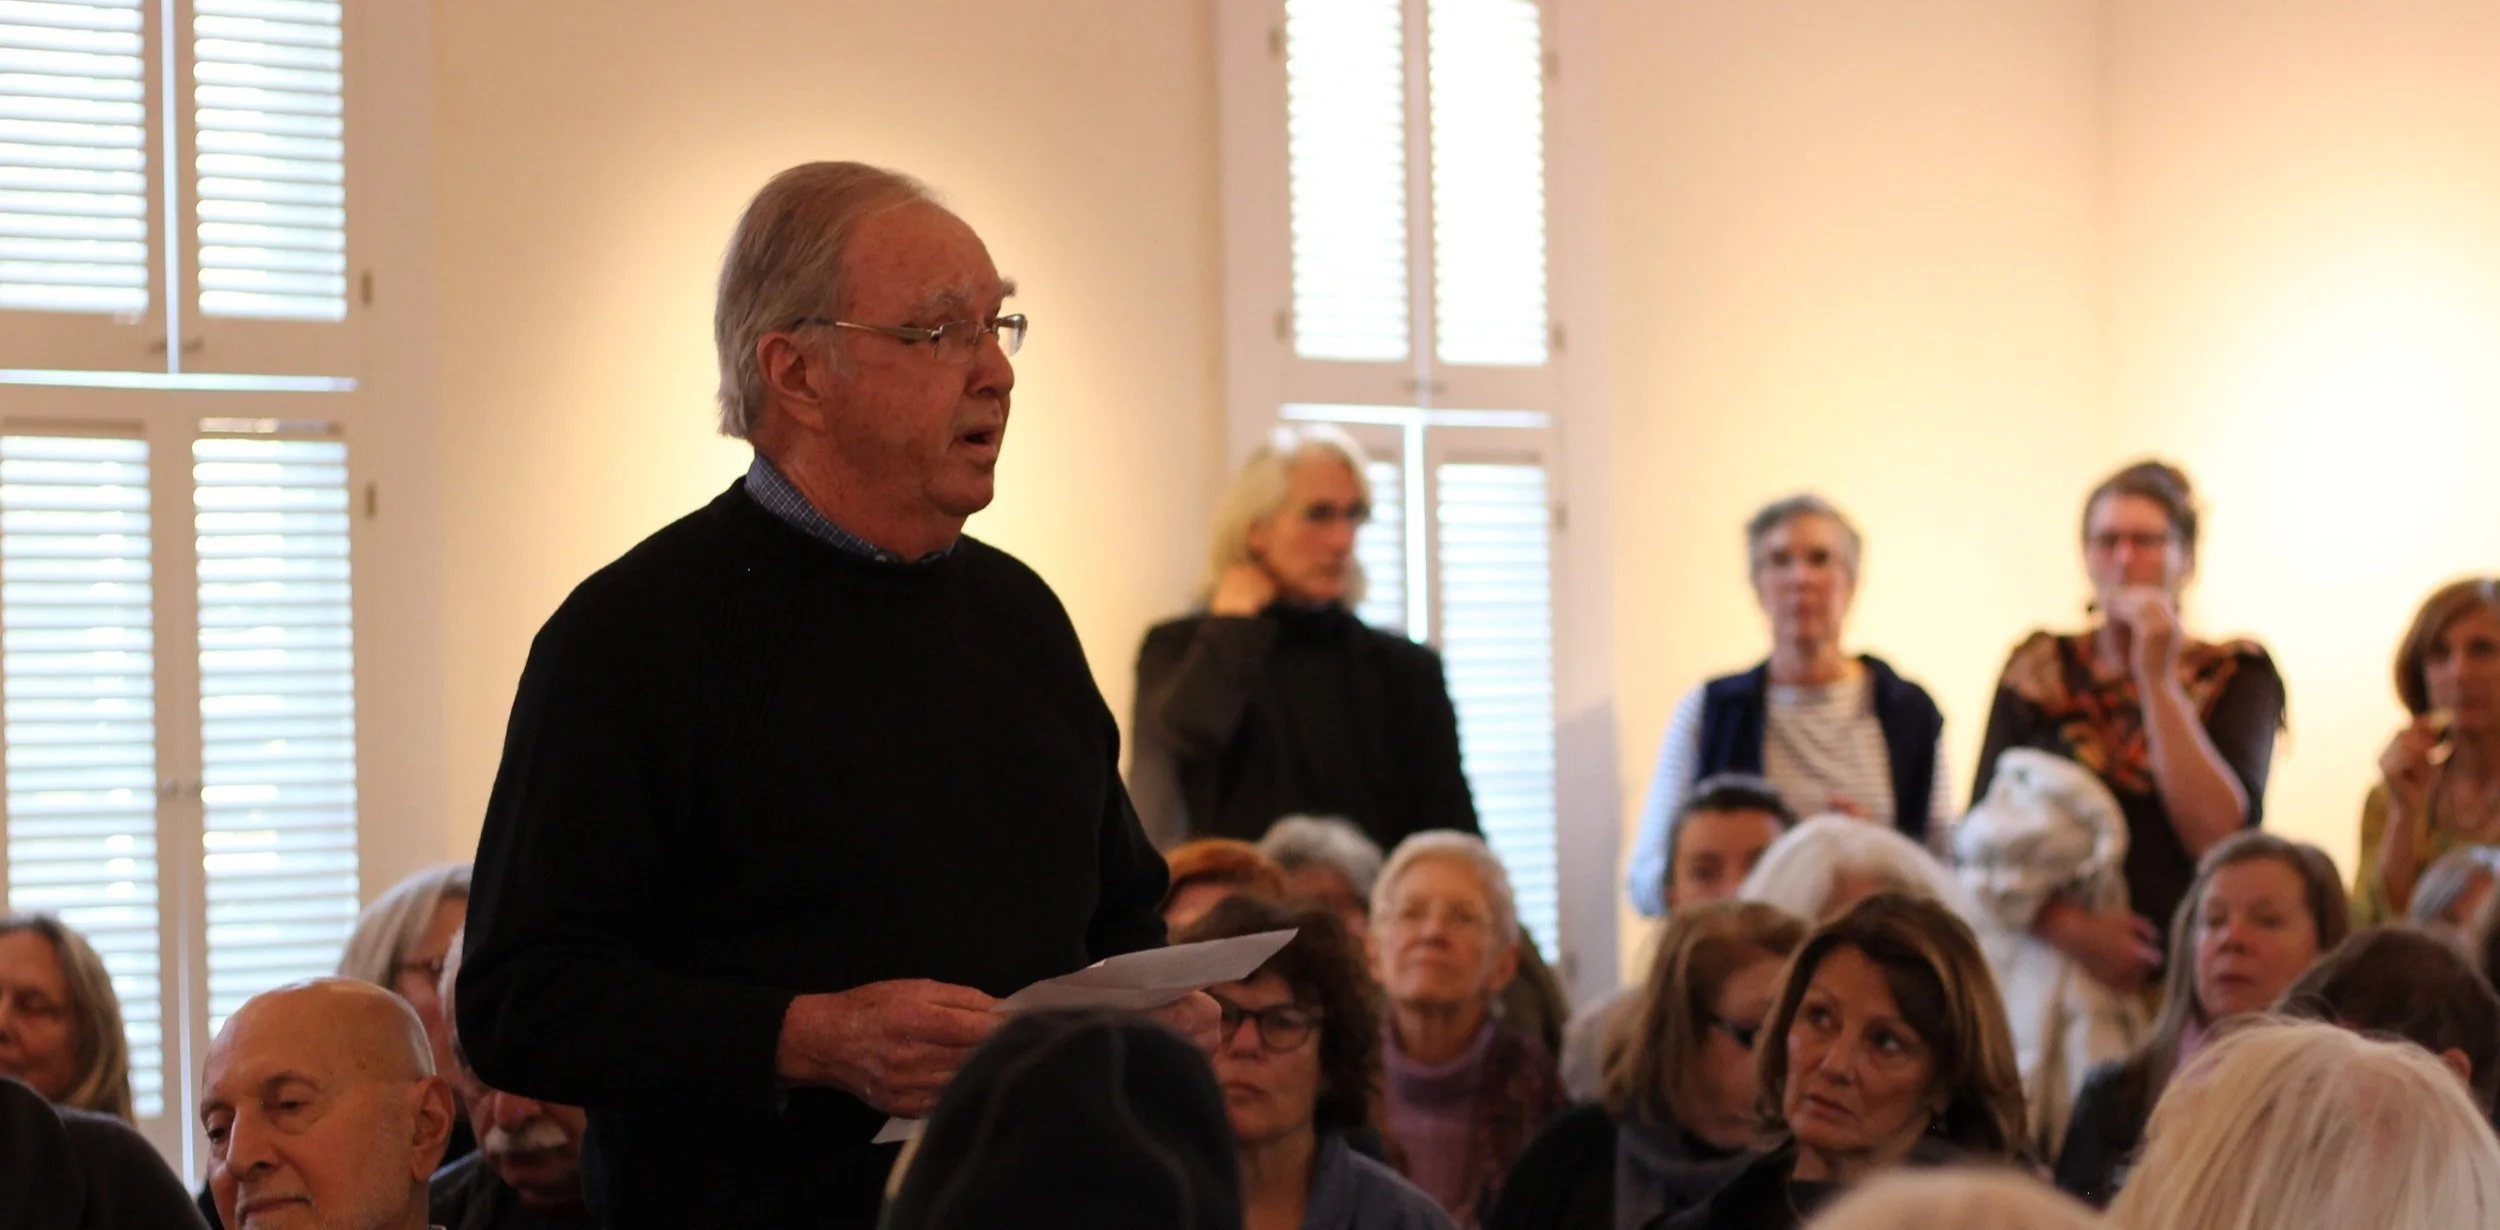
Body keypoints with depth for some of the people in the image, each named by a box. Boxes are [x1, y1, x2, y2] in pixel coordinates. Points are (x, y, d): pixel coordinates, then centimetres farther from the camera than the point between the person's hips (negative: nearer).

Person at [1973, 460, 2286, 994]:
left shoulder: (2237, 677, 9)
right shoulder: (2037, 673, 14)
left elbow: (2218, 837, -6)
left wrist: (2158, 681, -5)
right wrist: (2068, 925, -11)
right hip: (2047, 964, 1)